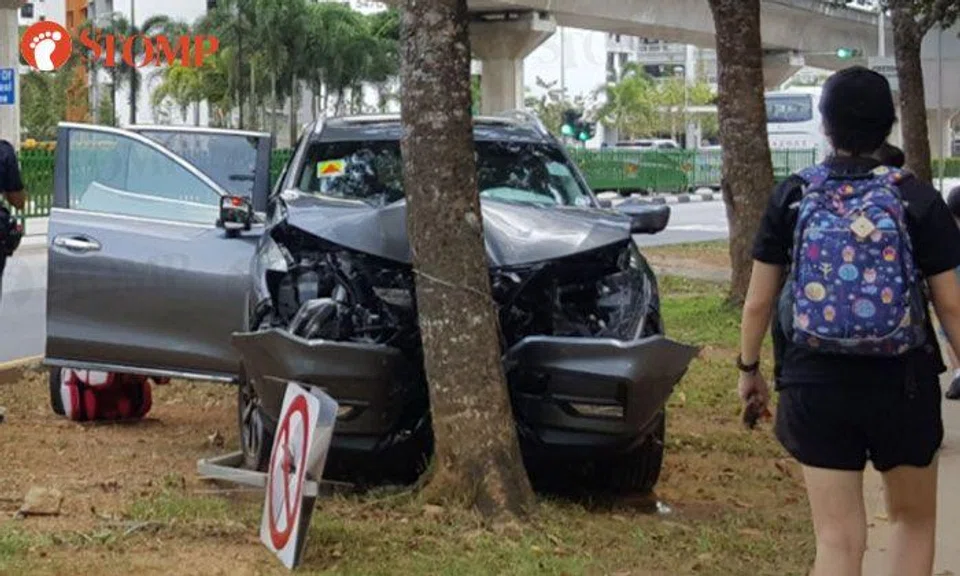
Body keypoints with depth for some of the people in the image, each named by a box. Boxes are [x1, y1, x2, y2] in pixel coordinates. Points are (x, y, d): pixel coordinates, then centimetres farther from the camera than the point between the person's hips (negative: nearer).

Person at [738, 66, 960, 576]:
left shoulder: (791, 198, -2)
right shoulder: (918, 200, -6)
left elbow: (758, 302, 1)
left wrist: (748, 368, 15)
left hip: (816, 382, 1)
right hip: (902, 381, 0)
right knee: (913, 517, 20)